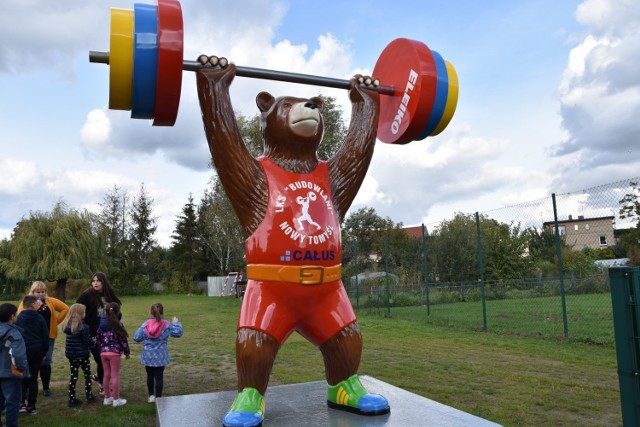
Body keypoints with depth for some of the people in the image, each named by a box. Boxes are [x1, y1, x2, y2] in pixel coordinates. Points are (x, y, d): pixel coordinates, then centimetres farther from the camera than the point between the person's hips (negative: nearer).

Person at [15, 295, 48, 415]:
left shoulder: (18, 318, -1)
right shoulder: (39, 318, -3)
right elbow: (45, 336, 0)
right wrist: (44, 352, 11)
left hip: (23, 351, 0)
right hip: (37, 351, 0)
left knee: (23, 377, 12)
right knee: (33, 378, 8)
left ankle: (22, 403, 0)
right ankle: (31, 406, 10)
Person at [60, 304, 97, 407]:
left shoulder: (67, 325, 3)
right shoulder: (83, 326, -17)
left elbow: (71, 340, 10)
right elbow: (87, 341, -15)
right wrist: (94, 342, 5)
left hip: (71, 353, 6)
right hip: (82, 354, -6)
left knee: (73, 376, 12)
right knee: (87, 375, 9)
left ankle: (72, 399, 14)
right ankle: (89, 396, 13)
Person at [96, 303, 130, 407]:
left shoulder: (101, 324, 5)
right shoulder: (118, 325, -10)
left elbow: (99, 339, 9)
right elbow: (123, 340, -7)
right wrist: (127, 352, 4)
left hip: (103, 353, 5)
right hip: (114, 352, -5)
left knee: (106, 375, 14)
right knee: (115, 376, 0)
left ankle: (107, 398, 23)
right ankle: (116, 400, 6)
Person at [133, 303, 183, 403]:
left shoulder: (145, 325, -10)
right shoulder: (166, 325, -10)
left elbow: (136, 338, -7)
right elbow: (178, 333, -4)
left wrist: (139, 329, 11)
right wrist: (176, 323, 12)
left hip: (148, 356, 2)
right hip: (160, 356, -1)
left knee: (150, 376, 18)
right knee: (159, 376, 5)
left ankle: (151, 396, 31)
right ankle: (158, 398, 10)